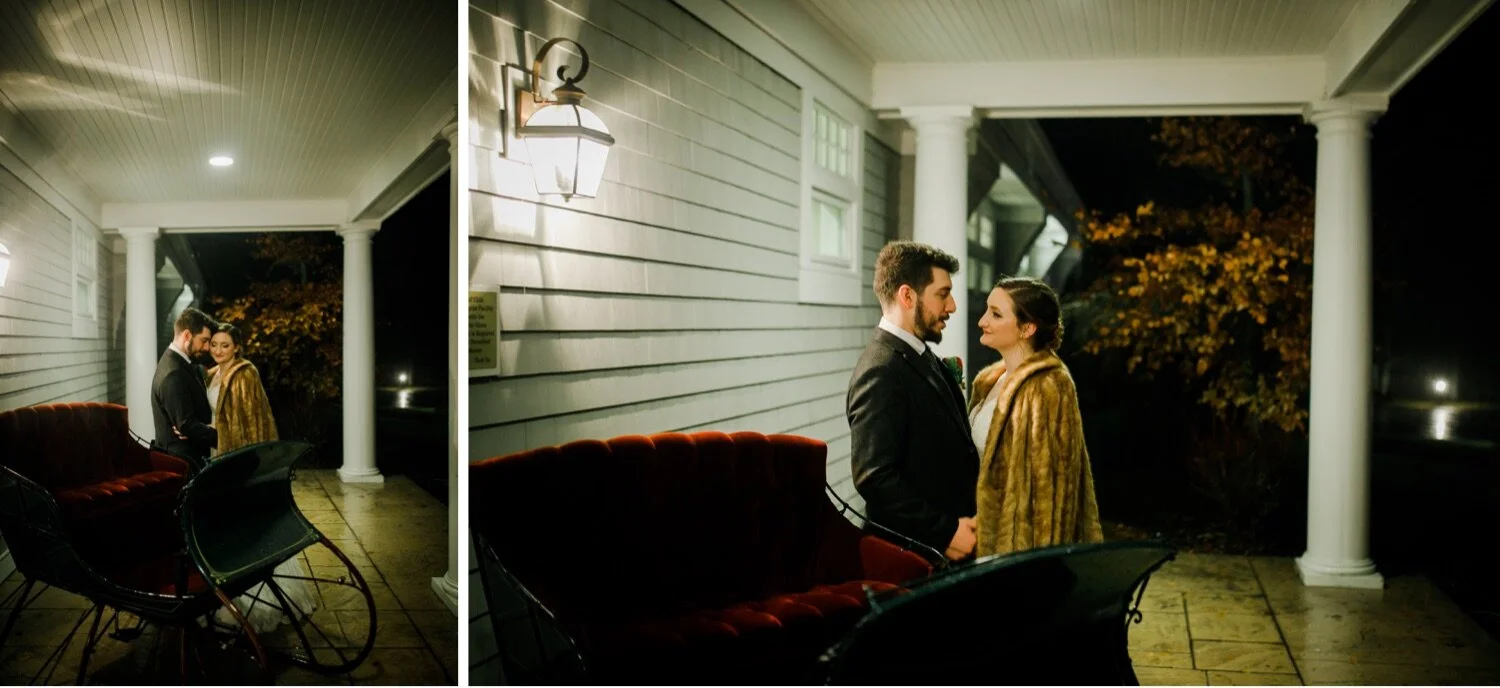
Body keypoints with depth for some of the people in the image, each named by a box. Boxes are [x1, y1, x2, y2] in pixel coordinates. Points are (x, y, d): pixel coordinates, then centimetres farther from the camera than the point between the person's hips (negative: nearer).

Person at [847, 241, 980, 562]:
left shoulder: (918, 356, 10)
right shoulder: (881, 373, -19)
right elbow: (875, 477, -23)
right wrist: (945, 531, -19)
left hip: (947, 547, 9)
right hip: (916, 553, -9)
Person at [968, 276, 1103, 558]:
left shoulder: (1047, 388, -17)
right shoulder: (989, 381, 9)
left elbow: (1049, 486, -17)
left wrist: (1041, 559, -16)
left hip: (1019, 541, -8)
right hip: (990, 534, 8)